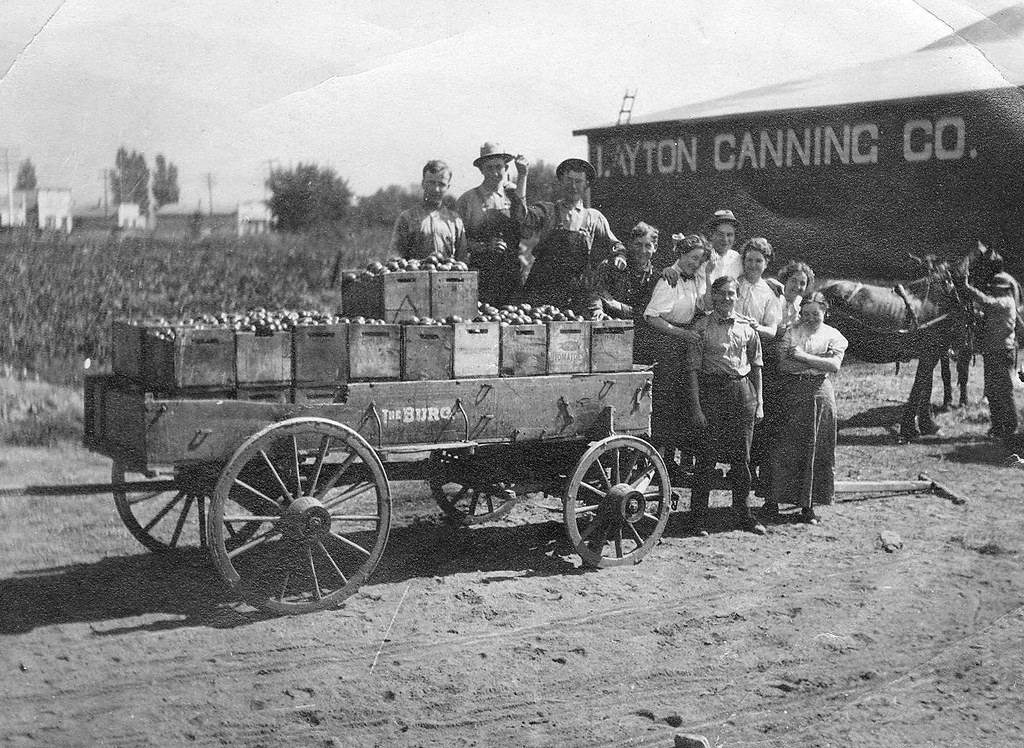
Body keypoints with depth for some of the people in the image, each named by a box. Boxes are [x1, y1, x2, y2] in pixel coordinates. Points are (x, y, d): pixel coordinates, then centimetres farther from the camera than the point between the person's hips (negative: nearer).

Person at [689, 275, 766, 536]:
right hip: (712, 390, -3)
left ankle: (744, 514, 19)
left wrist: (759, 403, 10)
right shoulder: (702, 327, -1)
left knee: (741, 457, 7)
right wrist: (697, 406, -9)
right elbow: (694, 369, -3)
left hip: (742, 391, 3)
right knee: (707, 457, -2)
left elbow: (756, 367, 14)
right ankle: (698, 517, 5)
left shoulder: (746, 326, 8)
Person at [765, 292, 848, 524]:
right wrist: (819, 362, -9)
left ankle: (808, 505, 12)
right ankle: (773, 500, 7)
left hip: (820, 393, 1)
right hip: (793, 392, -1)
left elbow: (835, 366, -8)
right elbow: (783, 365, -7)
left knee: (817, 450, 3)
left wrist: (805, 357, -12)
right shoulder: (791, 332, 6)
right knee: (786, 448, -2)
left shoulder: (833, 336, 8)